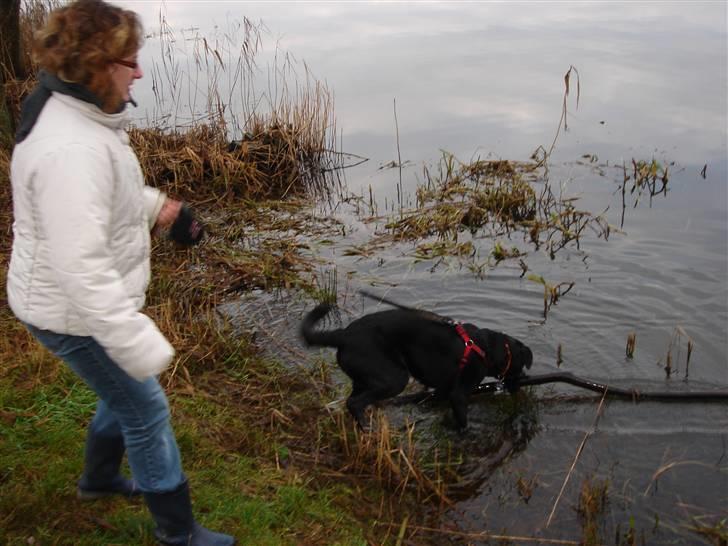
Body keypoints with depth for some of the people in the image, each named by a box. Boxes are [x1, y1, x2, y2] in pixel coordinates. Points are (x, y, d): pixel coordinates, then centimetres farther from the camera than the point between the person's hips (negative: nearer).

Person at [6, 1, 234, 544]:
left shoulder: (74, 112, 1)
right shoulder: (71, 149, -33)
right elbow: (82, 268, -37)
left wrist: (157, 205, 15)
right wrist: (139, 344, -35)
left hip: (89, 300, 10)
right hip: (75, 313, -10)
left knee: (124, 393, 27)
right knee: (146, 410, 3)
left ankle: (99, 476, 52)